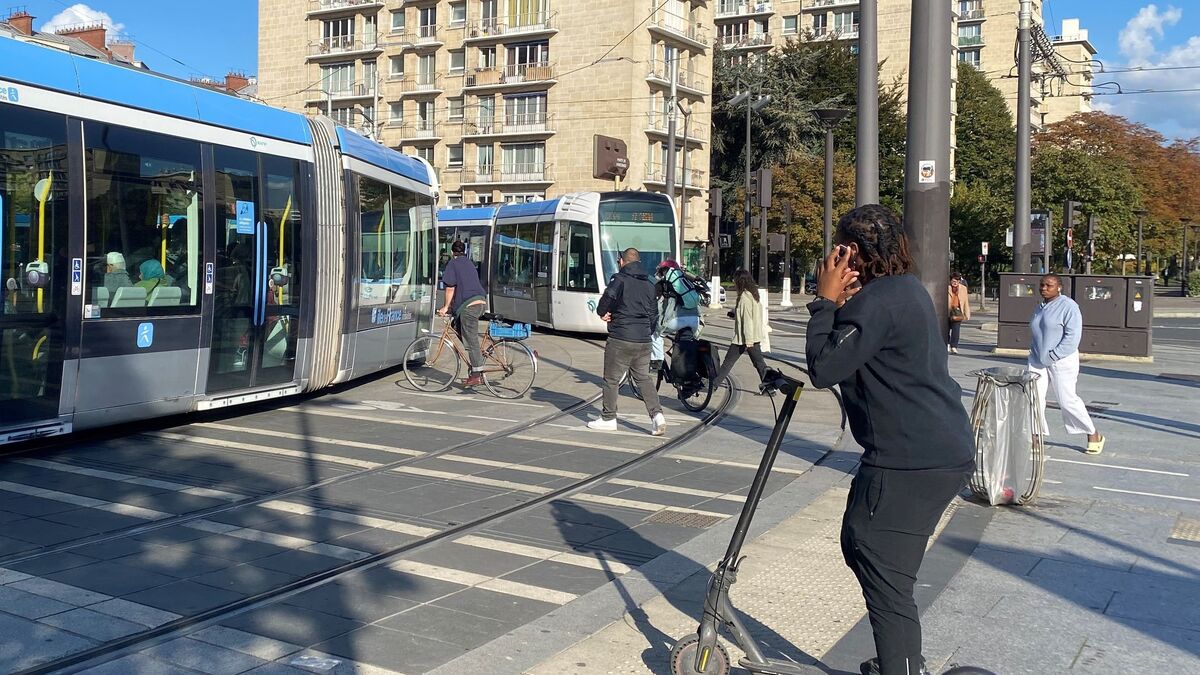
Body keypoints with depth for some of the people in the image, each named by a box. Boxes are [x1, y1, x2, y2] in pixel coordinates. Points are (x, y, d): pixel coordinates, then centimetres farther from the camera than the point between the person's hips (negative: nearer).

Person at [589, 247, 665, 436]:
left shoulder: (620, 279, -7)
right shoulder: (649, 285, 13)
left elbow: (607, 298, -21)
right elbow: (654, 315, 16)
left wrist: (602, 313, -1)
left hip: (620, 339, -6)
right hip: (644, 341, 6)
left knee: (611, 379, 7)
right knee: (644, 378, 13)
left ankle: (608, 419, 14)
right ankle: (657, 415, -1)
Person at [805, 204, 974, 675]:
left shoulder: (877, 300, -15)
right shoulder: (907, 289, 19)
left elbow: (824, 368, -15)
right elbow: (851, 358, 18)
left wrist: (826, 301, -8)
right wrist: (840, 304, 5)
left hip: (910, 462, -11)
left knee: (885, 578, -6)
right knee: (860, 545, 22)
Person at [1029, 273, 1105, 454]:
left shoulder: (1068, 306, -11)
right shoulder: (1040, 307, 14)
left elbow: (1073, 336, -17)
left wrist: (1053, 355, -19)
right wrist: (1034, 353, 12)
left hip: (1061, 361, -7)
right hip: (1038, 361, 7)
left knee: (1067, 400, -5)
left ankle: (1094, 435, 11)